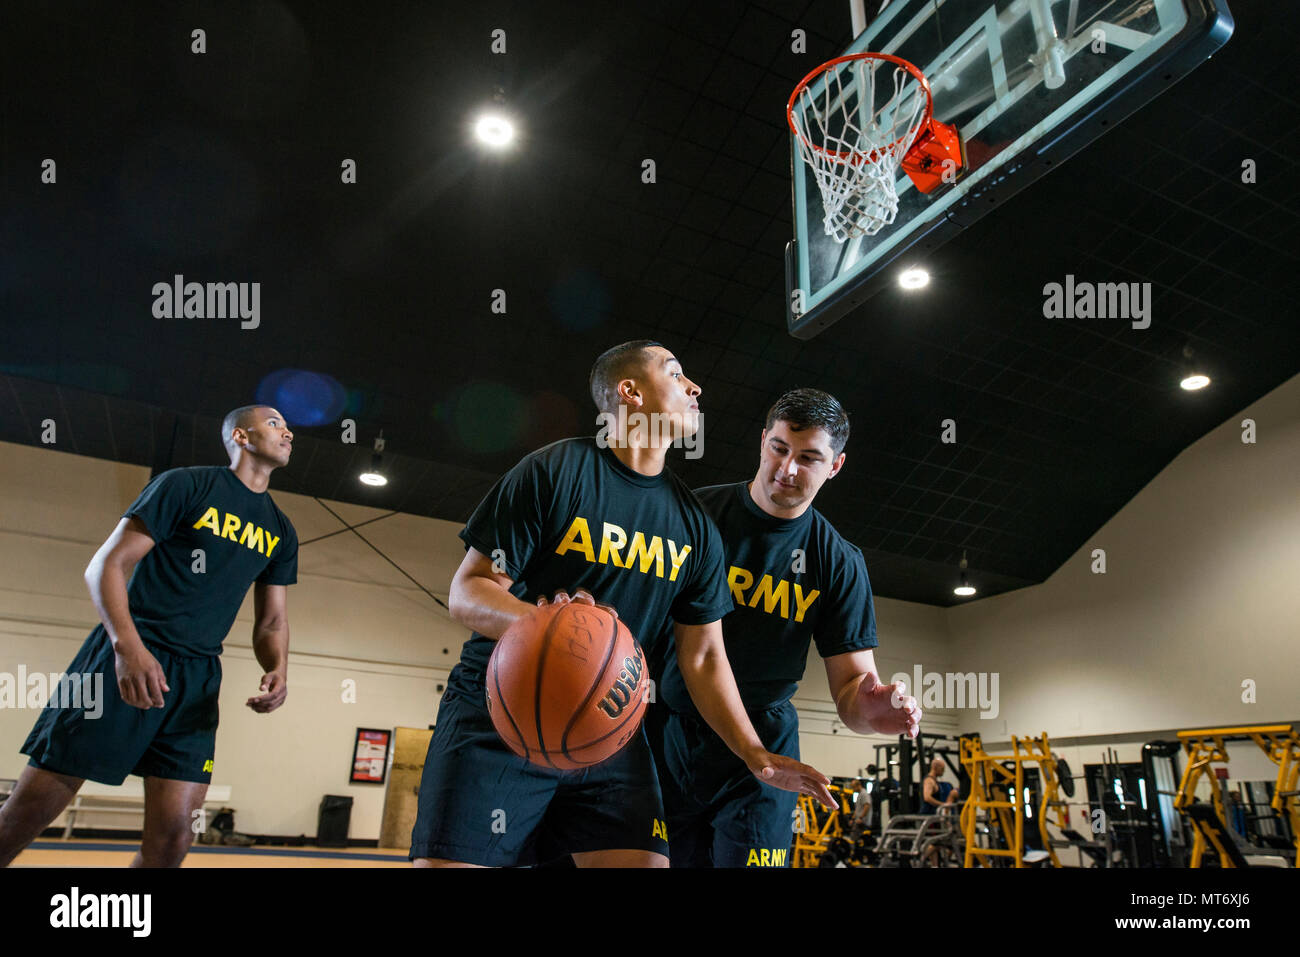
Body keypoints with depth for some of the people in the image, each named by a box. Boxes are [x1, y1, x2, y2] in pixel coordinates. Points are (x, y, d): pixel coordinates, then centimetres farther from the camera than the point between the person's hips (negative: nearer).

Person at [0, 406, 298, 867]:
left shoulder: (281, 531, 13)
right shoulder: (186, 484, -3)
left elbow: (272, 619, 17)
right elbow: (107, 564, -8)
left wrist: (277, 671, -4)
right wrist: (128, 645, -23)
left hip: (199, 679, 5)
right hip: (128, 658, -4)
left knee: (173, 836, -2)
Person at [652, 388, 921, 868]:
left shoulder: (840, 564, -2)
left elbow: (851, 681, -3)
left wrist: (869, 708, -28)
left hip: (761, 747, 1)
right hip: (666, 733, 0)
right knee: (662, 858, 4)